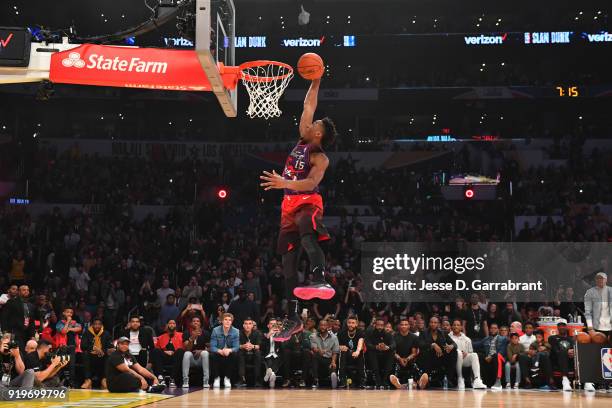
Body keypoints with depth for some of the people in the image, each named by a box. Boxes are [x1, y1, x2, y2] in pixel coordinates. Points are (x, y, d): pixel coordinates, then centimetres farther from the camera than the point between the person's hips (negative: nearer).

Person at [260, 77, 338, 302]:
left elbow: (311, 183, -28)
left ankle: (321, 283, -52)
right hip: (290, 203, 8)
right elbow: (308, 105, 13)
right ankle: (292, 298, 11)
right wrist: (315, 82, 5)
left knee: (308, 239, -34)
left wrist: (285, 183, -42)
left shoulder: (320, 159, -13)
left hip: (307, 202, -8)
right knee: (287, 252, 6)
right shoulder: (302, 139, 9)